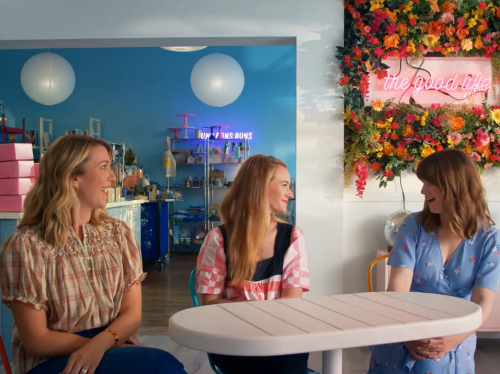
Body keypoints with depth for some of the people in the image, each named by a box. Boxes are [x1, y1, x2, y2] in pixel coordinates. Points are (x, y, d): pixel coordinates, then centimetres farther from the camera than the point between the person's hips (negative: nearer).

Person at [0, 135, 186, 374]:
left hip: (114, 350, 5)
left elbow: (132, 313, 1)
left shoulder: (119, 234, 6)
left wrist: (100, 344, -19)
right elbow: (36, 340, -9)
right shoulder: (27, 245, -8)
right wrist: (112, 348, -13)